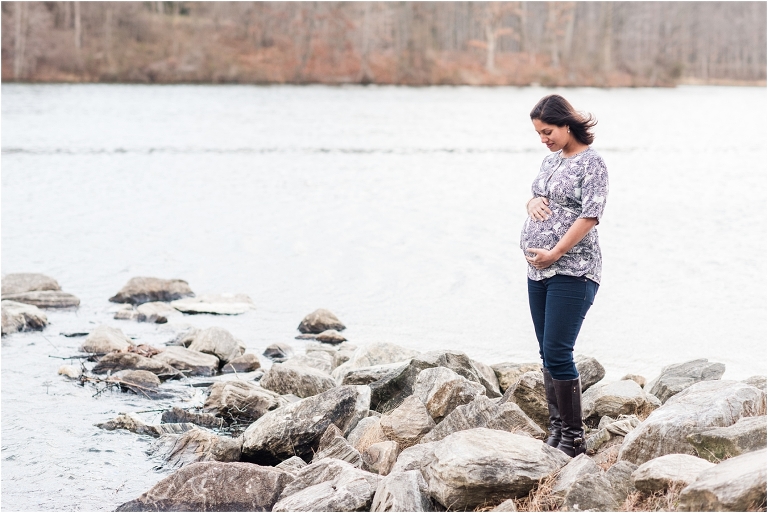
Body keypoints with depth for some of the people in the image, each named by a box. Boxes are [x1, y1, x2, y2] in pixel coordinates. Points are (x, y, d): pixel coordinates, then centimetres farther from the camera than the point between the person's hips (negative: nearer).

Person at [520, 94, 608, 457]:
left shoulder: (591, 163, -9)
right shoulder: (552, 159, 16)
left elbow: (589, 216, -16)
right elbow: (535, 199, 25)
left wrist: (555, 253, -20)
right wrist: (532, 203, 0)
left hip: (572, 273, -8)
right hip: (538, 272, 9)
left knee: (557, 354, -12)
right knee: (548, 354, 10)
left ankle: (574, 438, -5)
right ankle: (557, 430, 18)